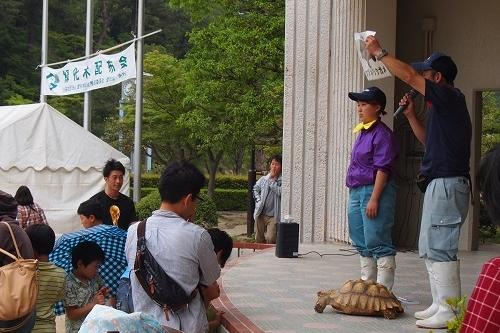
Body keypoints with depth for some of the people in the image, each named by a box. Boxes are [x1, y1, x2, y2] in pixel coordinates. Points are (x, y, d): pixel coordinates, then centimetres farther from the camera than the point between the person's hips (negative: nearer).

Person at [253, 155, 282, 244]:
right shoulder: (263, 179, 9)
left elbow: (280, 192, -22)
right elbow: (255, 188, 24)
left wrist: (272, 180, -14)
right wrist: (258, 199, 8)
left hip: (273, 216, -5)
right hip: (261, 214, 5)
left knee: (270, 239, -17)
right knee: (259, 239, 14)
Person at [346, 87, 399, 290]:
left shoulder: (381, 134, -11)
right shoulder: (362, 132, 17)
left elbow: (382, 169, -17)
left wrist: (374, 199, -21)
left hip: (375, 190, -10)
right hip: (356, 191, 10)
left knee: (377, 243, -8)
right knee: (362, 243, 14)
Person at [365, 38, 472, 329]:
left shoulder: (450, 97, -10)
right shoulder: (444, 106, 19)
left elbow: (408, 75, -13)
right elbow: (428, 139, 28)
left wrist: (379, 52, -3)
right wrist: (411, 114, 17)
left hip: (447, 184, -11)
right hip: (439, 184, 11)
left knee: (440, 248, -10)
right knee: (429, 248, 14)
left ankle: (449, 312, -8)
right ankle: (440, 305, 19)